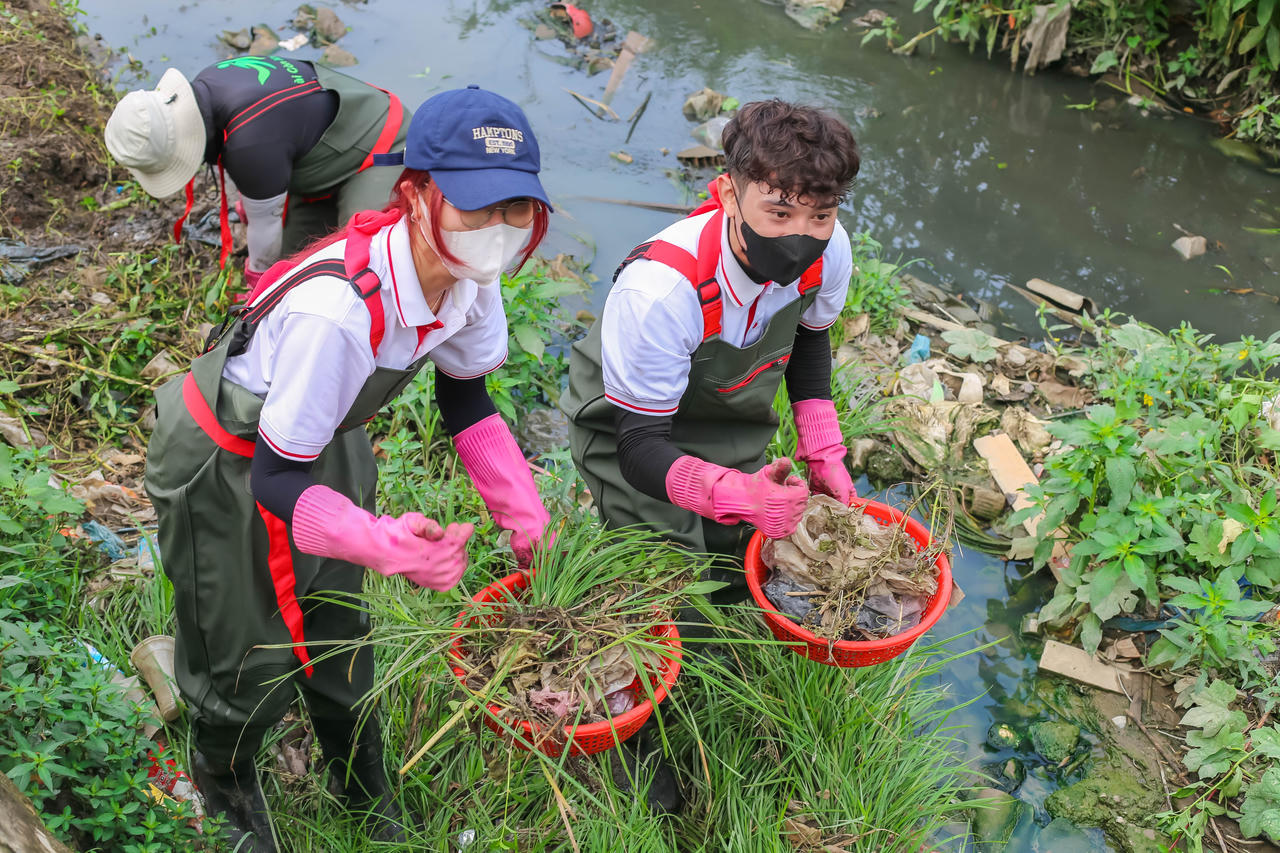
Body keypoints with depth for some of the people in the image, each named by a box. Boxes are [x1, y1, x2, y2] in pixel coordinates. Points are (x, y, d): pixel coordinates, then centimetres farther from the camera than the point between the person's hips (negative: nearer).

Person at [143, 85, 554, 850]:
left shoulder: (469, 276, -19)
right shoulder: (337, 308, -43)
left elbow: (463, 392, 0)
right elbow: (279, 480, -33)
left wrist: (522, 507, -8)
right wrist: (390, 544, -49)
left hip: (325, 442, 6)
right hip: (228, 467, -6)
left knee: (338, 630, 20)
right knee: (254, 657, 12)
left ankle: (366, 791, 48)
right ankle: (222, 773, 49)